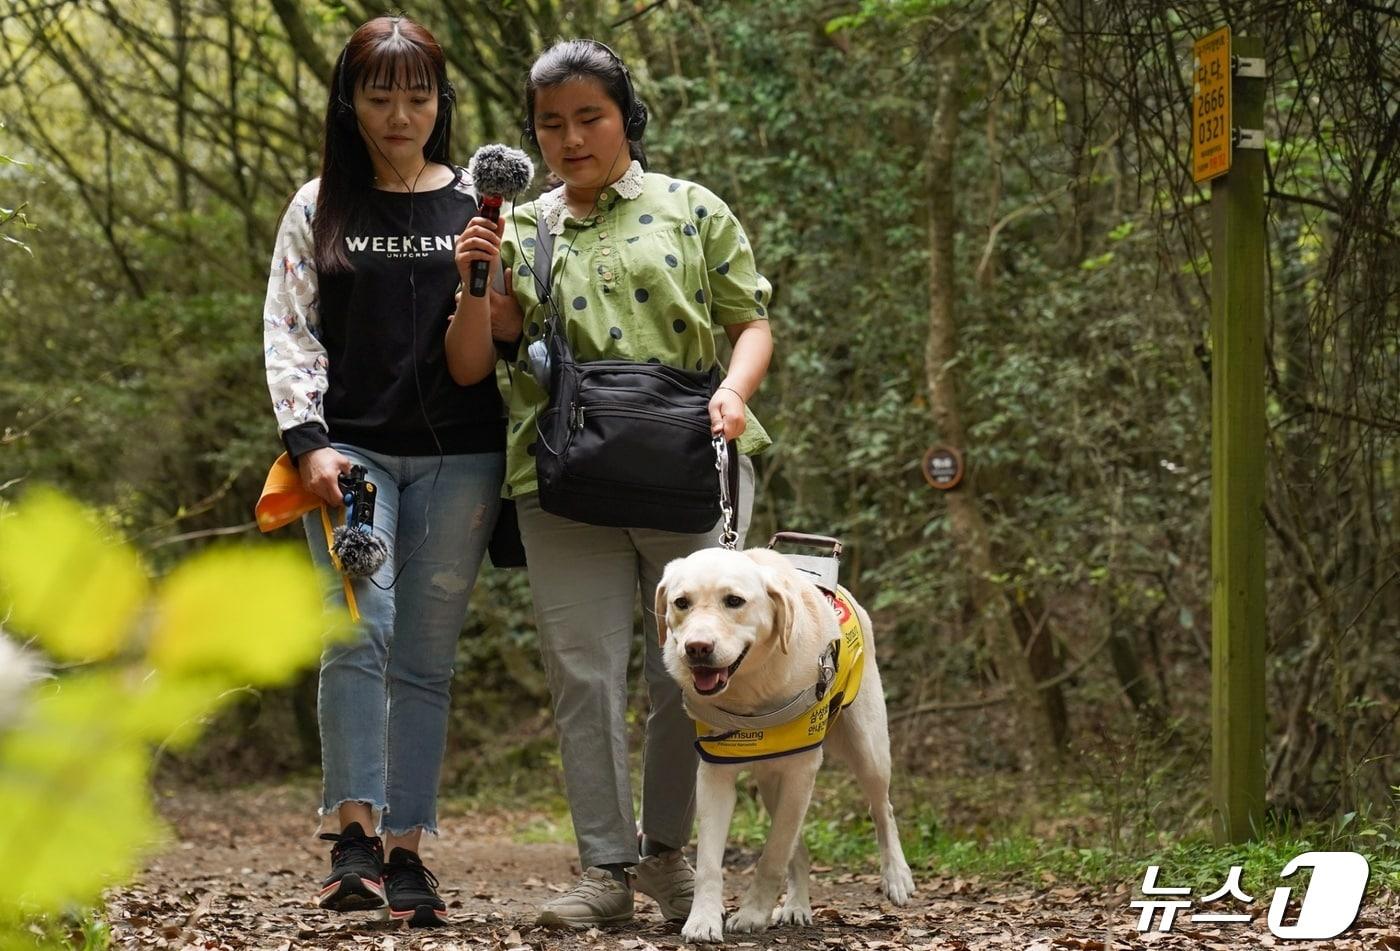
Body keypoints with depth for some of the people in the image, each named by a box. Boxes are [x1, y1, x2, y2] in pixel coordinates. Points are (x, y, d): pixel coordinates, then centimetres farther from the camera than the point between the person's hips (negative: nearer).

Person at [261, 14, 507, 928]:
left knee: (426, 655, 1)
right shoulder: (319, 206, 8)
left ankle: (407, 853, 5)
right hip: (351, 448, -1)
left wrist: (476, 280, -17)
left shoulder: (478, 205, 7)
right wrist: (310, 441, -8)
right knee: (361, 631, -17)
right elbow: (288, 330, 4)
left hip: (457, 456, 1)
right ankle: (354, 837, -20)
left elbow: (476, 362, 3)